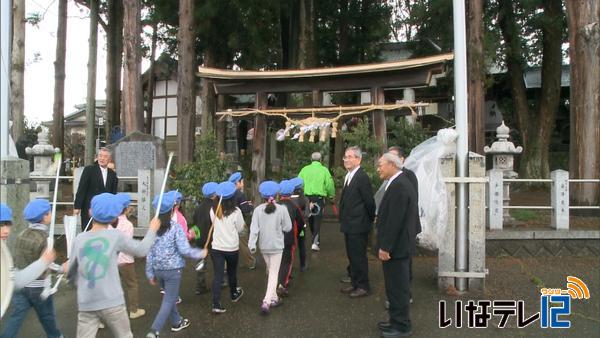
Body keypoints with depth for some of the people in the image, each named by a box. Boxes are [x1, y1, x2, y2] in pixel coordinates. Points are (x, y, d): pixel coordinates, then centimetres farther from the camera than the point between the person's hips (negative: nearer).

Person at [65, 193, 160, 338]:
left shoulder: (79, 239, 1)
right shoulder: (116, 236, -6)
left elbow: (71, 273, 9)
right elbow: (141, 250, 6)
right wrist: (152, 230, 21)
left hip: (86, 304, 2)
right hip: (112, 302, -2)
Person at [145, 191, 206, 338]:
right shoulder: (176, 228, -15)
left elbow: (149, 252, 3)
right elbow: (184, 250, -19)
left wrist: (150, 273, 11)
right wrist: (200, 253, -2)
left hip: (158, 269, 6)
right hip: (173, 270, -6)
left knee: (170, 297, 25)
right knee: (169, 301, 3)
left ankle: (177, 322, 41)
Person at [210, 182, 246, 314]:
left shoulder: (213, 210, -6)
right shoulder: (236, 211, -15)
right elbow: (240, 229, -3)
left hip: (216, 247, 2)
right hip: (232, 248, -1)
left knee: (217, 275, 2)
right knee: (232, 272, 20)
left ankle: (216, 304, -3)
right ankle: (234, 294, 41)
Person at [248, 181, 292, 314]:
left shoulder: (258, 210, -8)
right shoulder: (282, 209, -12)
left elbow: (254, 229, -10)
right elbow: (287, 227, -7)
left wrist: (252, 244, -6)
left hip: (264, 246, 3)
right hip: (277, 246, -3)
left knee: (271, 272, 21)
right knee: (274, 274, 2)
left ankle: (274, 298, 29)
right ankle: (266, 301, -12)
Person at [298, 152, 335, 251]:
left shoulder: (305, 169, 2)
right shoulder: (324, 170, -4)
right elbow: (329, 184, -6)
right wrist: (331, 195, 11)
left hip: (307, 197, 3)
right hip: (319, 198, -3)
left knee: (310, 219, 18)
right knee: (317, 220, 1)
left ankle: (315, 239, 33)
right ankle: (315, 242, -8)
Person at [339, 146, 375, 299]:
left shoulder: (362, 177, -18)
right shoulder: (348, 176, 11)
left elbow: (369, 202, -16)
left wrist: (370, 220, -5)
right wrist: (343, 220, 14)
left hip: (358, 226, -9)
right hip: (349, 226, 9)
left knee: (359, 256, 2)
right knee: (352, 256, 18)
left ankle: (363, 287, 15)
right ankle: (355, 283, 31)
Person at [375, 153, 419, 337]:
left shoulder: (398, 186, -20)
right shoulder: (401, 182, 12)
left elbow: (395, 220, -24)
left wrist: (385, 247, -21)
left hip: (395, 246, -10)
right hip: (397, 245, 10)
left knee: (397, 287, 2)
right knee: (396, 286, 18)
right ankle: (397, 321, 30)